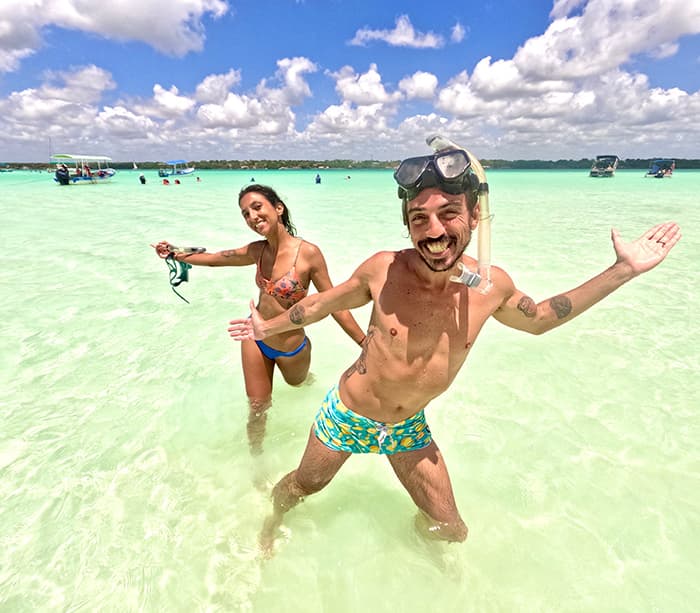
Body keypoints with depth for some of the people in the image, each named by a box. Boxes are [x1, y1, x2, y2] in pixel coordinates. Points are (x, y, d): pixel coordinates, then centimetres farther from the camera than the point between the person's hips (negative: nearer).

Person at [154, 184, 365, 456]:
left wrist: (368, 347, -18)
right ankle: (256, 457, 41)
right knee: (257, 408, 15)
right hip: (255, 339, 3)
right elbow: (214, 259, 10)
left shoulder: (308, 253, -24)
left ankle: (305, 373, 67)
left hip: (291, 347, -3)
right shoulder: (257, 250, -7)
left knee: (297, 383, 30)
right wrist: (174, 254, 8)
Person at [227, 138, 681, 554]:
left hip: (409, 428, 2)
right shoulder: (384, 270, -25)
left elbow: (538, 318, 6)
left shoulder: (492, 285, -16)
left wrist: (624, 270, 6)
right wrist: (269, 327, 7)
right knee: (306, 484, 22)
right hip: (347, 414, -2)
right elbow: (325, 302, -6)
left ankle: (421, 535, 54)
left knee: (450, 531, 15)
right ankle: (272, 523, 60)